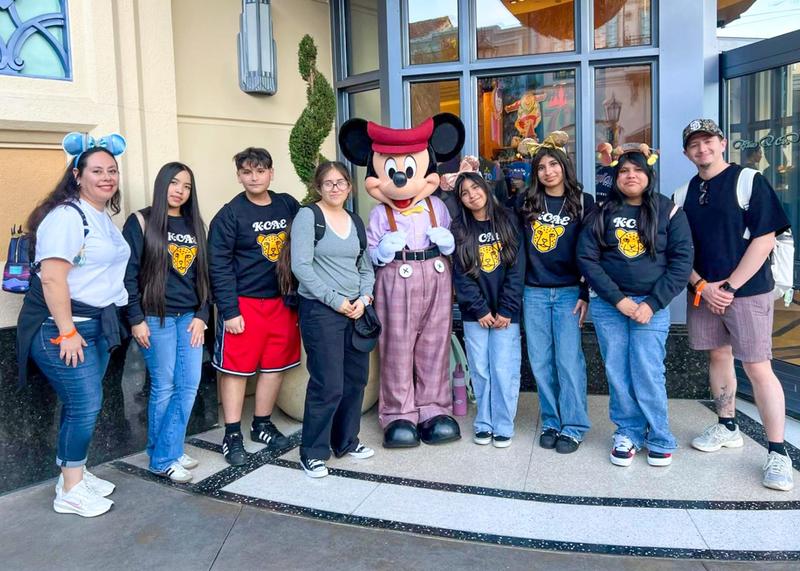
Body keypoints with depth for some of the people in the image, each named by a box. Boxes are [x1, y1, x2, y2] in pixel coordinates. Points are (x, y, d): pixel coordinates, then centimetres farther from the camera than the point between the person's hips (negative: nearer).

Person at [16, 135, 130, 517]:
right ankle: (70, 492, 10)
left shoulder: (104, 219, 14)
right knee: (86, 404, -5)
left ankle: (74, 473, 28)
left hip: (97, 324, 9)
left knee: (81, 404, 14)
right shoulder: (67, 216, -15)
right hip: (61, 329, -8)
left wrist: (110, 323, 21)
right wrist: (67, 332, -22)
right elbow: (52, 277, -22)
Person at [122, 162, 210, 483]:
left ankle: (168, 453, 16)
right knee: (164, 388, 0)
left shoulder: (194, 225, 12)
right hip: (156, 317, -5)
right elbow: (129, 273, -6)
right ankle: (163, 460, 13)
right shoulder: (141, 222, -2)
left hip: (189, 317, 5)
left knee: (189, 385, 3)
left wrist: (202, 315, 4)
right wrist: (136, 319, -10)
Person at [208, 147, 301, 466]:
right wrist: (229, 311, -14)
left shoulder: (288, 206, 6)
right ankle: (232, 436, 15)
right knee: (236, 368, 2)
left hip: (282, 301, 4)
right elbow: (218, 266, -9)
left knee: (275, 366, 11)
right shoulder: (230, 214, -6)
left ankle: (262, 425, 29)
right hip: (243, 302, -4)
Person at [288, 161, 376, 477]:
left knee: (356, 378, 11)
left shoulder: (356, 222, 15)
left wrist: (363, 299, -2)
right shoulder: (307, 216, -5)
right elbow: (301, 266, -13)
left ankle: (346, 441, 29)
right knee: (328, 384, -7)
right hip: (320, 310, -6)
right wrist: (335, 300, -14)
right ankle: (312, 452, 10)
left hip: (355, 309, 7)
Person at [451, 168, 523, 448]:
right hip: (474, 314, 1)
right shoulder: (459, 229, 5)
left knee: (504, 371, -3)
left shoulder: (508, 220, 2)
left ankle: (503, 426, 12)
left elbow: (517, 268, -3)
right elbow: (461, 275, 0)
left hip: (505, 313, -1)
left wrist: (506, 310, -9)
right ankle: (484, 424, 19)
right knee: (480, 371, 5)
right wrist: (480, 310, -8)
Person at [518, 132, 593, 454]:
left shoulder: (583, 203, 2)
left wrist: (586, 294, -4)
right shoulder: (526, 203, 8)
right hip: (534, 293, 3)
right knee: (541, 363, 6)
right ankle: (551, 423, 18)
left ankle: (573, 427, 8)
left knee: (568, 361, -4)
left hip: (568, 293, -2)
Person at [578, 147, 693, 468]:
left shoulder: (668, 210, 2)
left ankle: (659, 439, 15)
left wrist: (652, 304, -11)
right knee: (618, 374, 5)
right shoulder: (602, 213, 5)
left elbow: (682, 261, -3)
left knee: (648, 374, -3)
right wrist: (618, 299, -10)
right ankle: (628, 433, 20)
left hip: (651, 306, -1)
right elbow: (586, 258, -2)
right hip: (608, 305, 2)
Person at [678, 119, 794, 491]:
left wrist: (729, 286, -14)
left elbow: (764, 238, -10)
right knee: (718, 355, 13)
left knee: (757, 367, -6)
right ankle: (727, 428, 29)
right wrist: (703, 286, -5)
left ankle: (778, 453, 2)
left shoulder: (748, 181, -5)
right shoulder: (684, 193, 9)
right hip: (703, 291, 5)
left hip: (746, 290, -5)